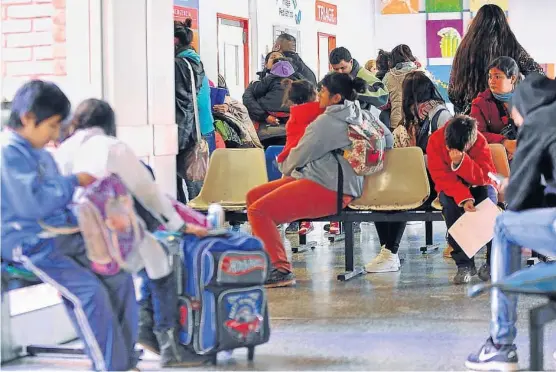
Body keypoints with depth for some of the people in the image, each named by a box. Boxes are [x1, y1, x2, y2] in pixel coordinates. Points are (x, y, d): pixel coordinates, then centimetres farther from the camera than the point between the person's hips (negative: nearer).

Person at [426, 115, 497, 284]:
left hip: (478, 186, 0)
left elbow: (484, 177, -28)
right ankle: (464, 264, -26)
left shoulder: (480, 142, -22)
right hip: (451, 188, 0)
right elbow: (442, 176, -24)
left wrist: (461, 162, -43)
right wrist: (463, 198, -38)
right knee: (451, 206, -33)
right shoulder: (435, 140, -23)